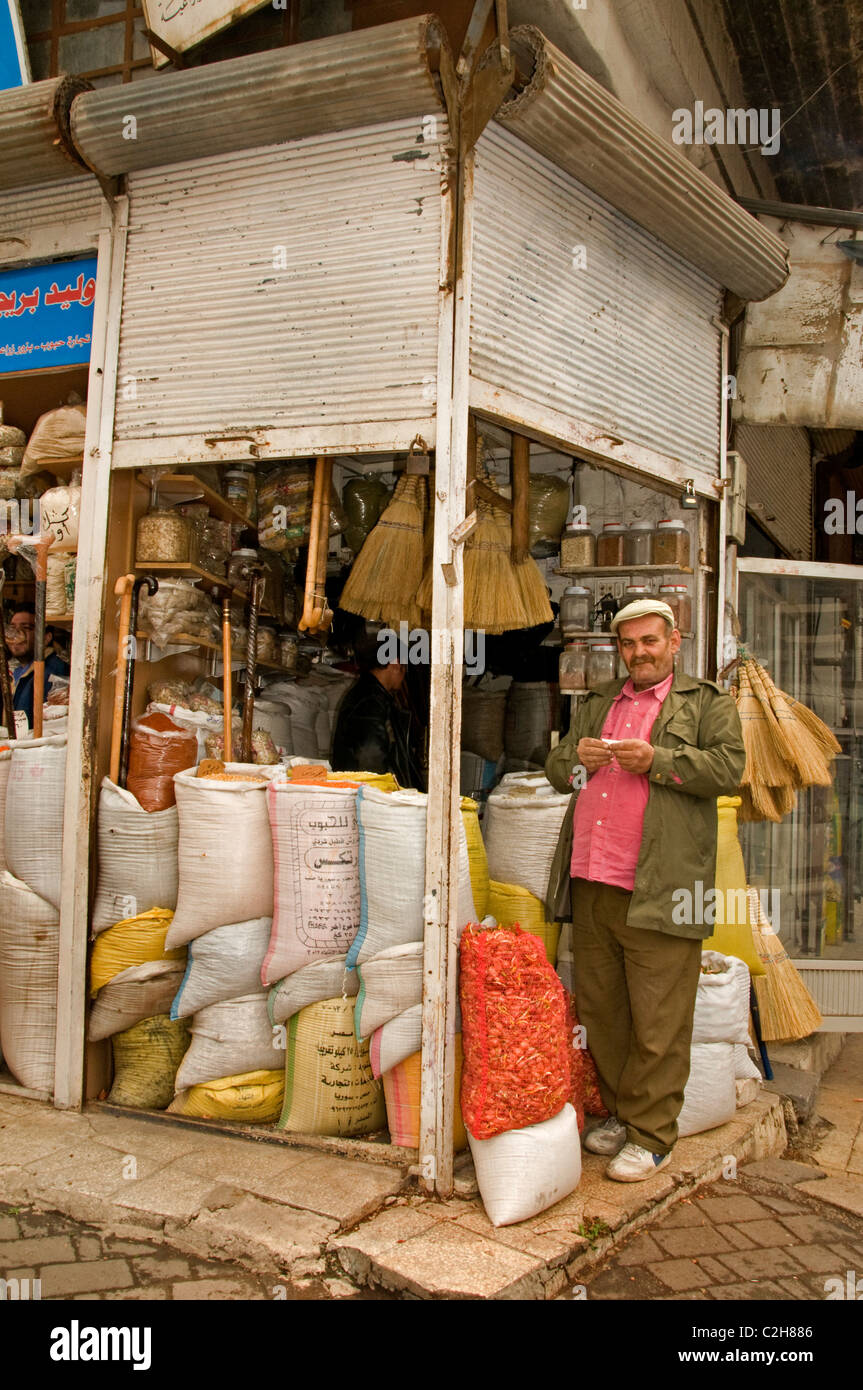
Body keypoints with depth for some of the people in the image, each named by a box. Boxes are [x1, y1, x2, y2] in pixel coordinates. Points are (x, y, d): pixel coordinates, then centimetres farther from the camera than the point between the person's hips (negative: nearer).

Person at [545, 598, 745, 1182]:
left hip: (659, 891, -5)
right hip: (592, 887, 6)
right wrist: (576, 756, 1)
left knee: (658, 1023, -2)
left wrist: (656, 760, -15)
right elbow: (555, 767, 24)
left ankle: (650, 1136, 10)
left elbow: (729, 768, -6)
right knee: (599, 1011, 12)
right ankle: (618, 1114, 27)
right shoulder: (597, 704, 22)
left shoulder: (708, 703, 7)